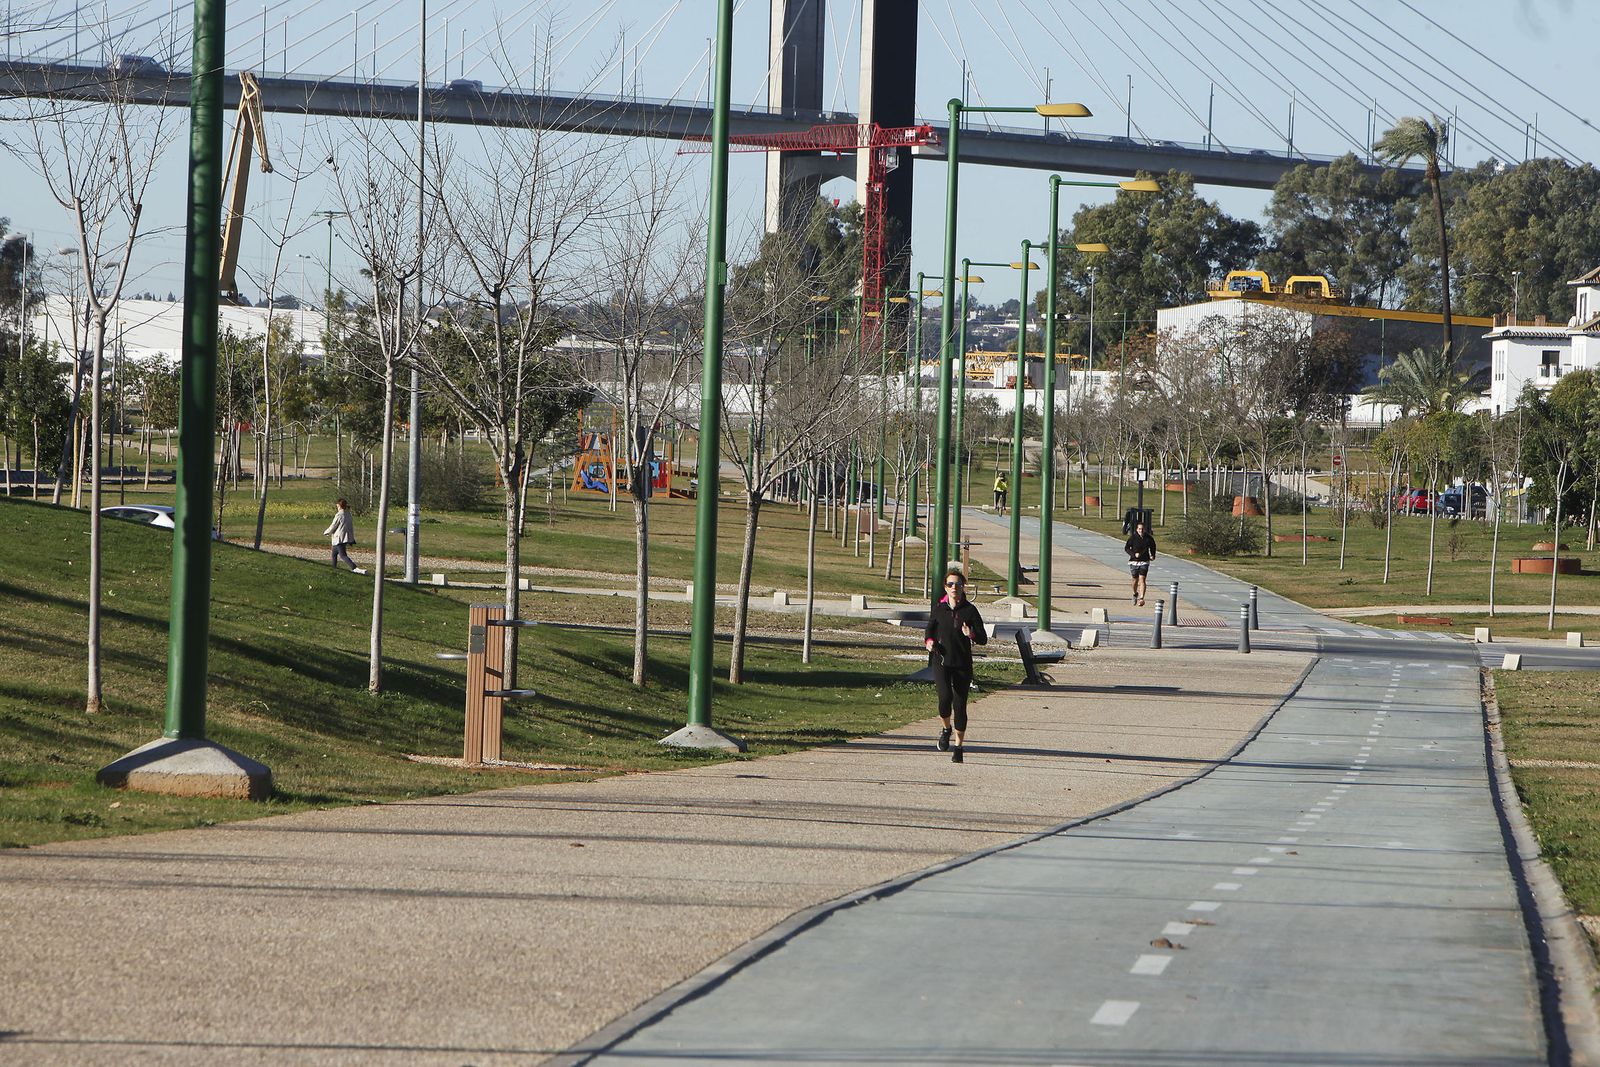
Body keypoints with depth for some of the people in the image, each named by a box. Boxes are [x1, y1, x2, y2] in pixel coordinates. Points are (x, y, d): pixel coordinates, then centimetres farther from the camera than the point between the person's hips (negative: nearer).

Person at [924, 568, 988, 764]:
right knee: (945, 697, -20)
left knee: (960, 704, 1)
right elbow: (929, 629, 21)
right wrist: (929, 641, -1)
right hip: (942, 661, 0)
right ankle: (946, 729, 10)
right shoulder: (938, 609, 5)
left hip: (963, 663, 0)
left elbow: (983, 639, -1)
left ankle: (958, 747, 13)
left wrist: (971, 635, -22)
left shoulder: (970, 610, -1)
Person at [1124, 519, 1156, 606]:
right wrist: (1134, 554, -20)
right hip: (1134, 562, 0)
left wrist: (1152, 555, 4)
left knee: (1142, 579, -12)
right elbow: (1126, 548, -6)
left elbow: (1153, 546, 18)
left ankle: (1141, 598, -17)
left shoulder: (1148, 538, -2)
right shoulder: (1133, 538, -9)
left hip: (1144, 562, 0)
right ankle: (1135, 594, 40)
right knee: (1135, 580, 12)